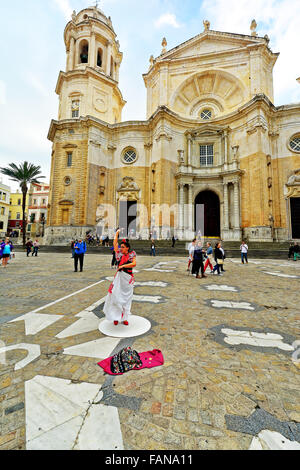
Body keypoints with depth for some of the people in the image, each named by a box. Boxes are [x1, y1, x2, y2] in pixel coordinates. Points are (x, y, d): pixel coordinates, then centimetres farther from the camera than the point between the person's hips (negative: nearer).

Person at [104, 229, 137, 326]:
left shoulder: (132, 255, -1)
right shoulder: (119, 254, 4)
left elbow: (134, 264, -17)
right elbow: (115, 243, 0)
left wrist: (123, 266, -18)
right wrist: (117, 233, 4)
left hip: (128, 278, -1)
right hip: (119, 277, 1)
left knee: (126, 298, 8)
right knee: (116, 296, 0)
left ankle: (124, 317, 22)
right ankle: (116, 317, 16)